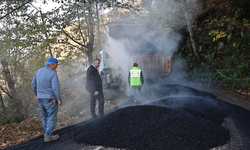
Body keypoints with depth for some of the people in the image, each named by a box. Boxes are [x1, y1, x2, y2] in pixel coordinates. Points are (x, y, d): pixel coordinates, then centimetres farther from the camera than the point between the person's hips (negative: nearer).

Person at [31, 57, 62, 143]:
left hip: (40, 98, 7)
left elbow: (34, 84, 12)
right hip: (50, 100, -7)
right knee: (51, 117, 5)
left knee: (45, 117, 19)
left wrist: (36, 94, 25)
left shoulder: (39, 71, 4)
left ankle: (47, 133, 28)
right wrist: (59, 99, -14)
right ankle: (48, 136, 9)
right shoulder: (53, 74, -18)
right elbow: (55, 88, -23)